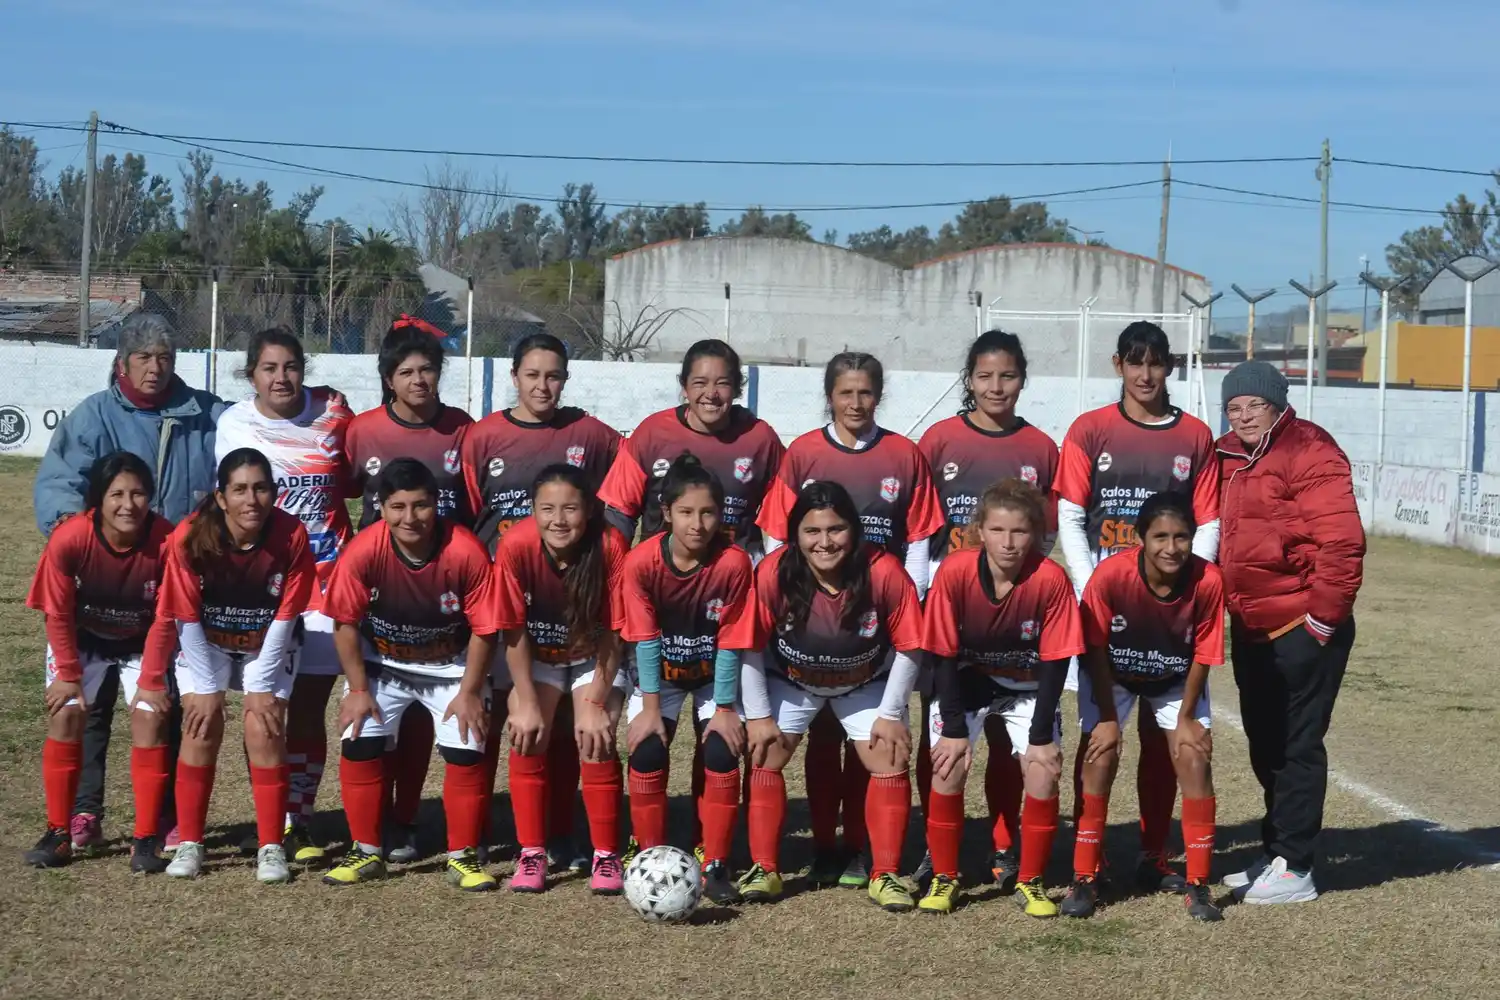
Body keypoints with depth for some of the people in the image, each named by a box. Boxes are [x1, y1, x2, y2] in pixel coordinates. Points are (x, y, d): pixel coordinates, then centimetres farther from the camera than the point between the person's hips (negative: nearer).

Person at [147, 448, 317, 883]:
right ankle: (189, 844, -2)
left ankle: (271, 847, -3)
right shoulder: (189, 538, -26)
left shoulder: (292, 536, -25)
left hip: (267, 646, 0)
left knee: (265, 730, -12)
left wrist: (262, 687, -15)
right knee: (201, 727, -13)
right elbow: (187, 618, -17)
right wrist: (206, 688, -15)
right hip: (205, 643, 0)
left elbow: (285, 617, -16)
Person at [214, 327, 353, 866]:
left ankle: (301, 821, 11)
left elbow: (358, 476, 16)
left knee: (310, 710, 3)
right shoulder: (235, 423, 0)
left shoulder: (332, 412, 2)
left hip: (326, 578, 0)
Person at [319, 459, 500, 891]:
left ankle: (462, 857, 7)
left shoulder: (467, 553, -28)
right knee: (359, 743, -11)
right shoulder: (363, 551, -25)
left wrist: (469, 692, -14)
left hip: (451, 665, -1)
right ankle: (366, 853, 6)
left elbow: (484, 628, -16)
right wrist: (358, 689, -12)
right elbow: (346, 622, -13)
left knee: (467, 751, -10)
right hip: (382, 663, 1)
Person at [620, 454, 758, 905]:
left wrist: (724, 708, -17)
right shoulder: (641, 561, -24)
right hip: (660, 672, 1)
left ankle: (716, 867, -1)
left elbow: (729, 642, -19)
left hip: (715, 673, 0)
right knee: (646, 754, -15)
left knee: (722, 754, -15)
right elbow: (646, 639, -18)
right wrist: (650, 706, -18)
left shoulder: (734, 563, -26)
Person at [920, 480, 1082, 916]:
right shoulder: (954, 572, -26)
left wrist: (1041, 737, -17)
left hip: (1028, 685, 0)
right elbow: (944, 656, -17)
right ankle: (943, 878, 4)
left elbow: (1054, 663, -18)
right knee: (948, 768, -15)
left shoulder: (1051, 579, -26)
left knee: (1044, 772, -14)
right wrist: (954, 728, -17)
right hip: (964, 682, 0)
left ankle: (1030, 882, 4)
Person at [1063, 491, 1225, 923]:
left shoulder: (1208, 581, -30)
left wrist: (1186, 718, -10)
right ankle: (1084, 879, -2)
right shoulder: (1110, 575, -33)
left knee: (1194, 756, -12)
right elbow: (1096, 649, -20)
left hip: (1176, 680, 1)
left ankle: (1198, 884, -1)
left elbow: (1202, 656, -15)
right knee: (1101, 754, -13)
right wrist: (1107, 718, -17)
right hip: (1112, 676, -1)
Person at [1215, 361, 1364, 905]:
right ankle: (1275, 853, 28)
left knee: (1295, 746, -3)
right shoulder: (1229, 458, 12)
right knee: (1265, 743, 16)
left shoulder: (1310, 452, -13)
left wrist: (1323, 616, -18)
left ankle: (1293, 868, 4)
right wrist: (1227, 605, 14)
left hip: (1302, 629, -9)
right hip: (1251, 629, 9)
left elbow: (1341, 542, -19)